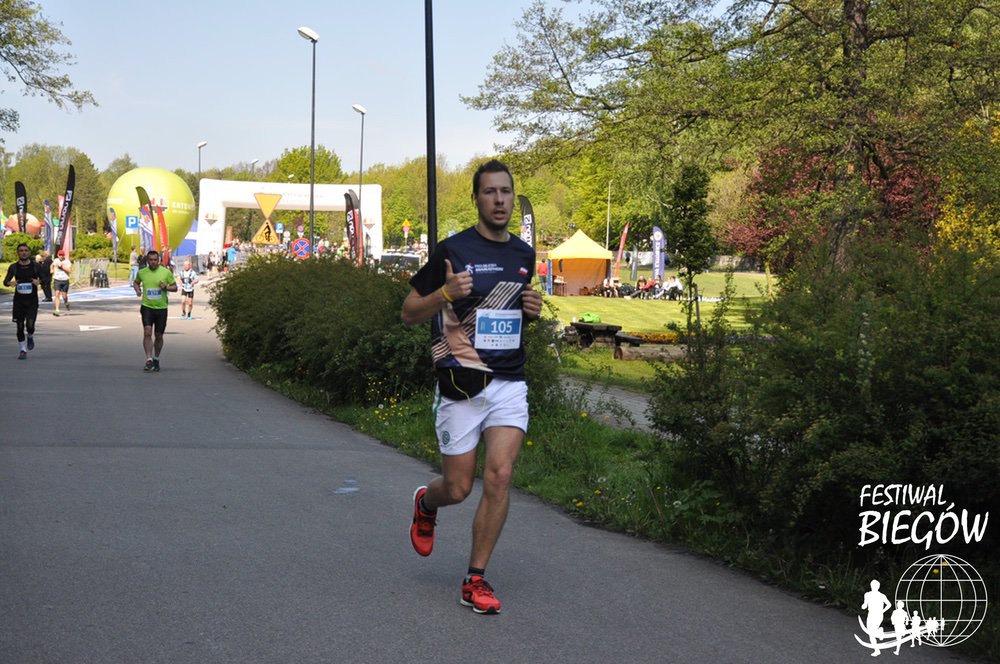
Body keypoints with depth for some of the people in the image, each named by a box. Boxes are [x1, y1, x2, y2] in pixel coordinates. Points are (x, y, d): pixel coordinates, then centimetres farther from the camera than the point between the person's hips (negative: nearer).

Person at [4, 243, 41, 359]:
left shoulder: (36, 266, 1)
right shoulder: (14, 267, 1)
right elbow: (5, 281, 5)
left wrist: (39, 281, -13)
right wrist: (10, 283, -18)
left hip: (32, 301, -1)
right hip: (19, 300, 1)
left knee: (30, 325, -12)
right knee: (20, 326, 1)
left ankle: (30, 336, 23)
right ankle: (22, 350, 14)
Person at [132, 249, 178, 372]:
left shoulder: (166, 272, -1)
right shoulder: (141, 272, 3)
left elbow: (175, 287, 5)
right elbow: (136, 282, 23)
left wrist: (166, 287, -15)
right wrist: (137, 289, 2)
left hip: (161, 307, 0)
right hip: (147, 307, 0)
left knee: (159, 336, 8)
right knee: (147, 332, -16)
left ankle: (156, 359, 28)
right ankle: (149, 361, -17)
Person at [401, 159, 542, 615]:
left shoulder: (524, 254, 10)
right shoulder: (453, 250, -7)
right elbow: (409, 313, -3)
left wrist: (532, 310, 3)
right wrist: (446, 293, -21)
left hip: (509, 382, 4)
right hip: (462, 385, -4)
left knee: (500, 477, -11)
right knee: (458, 488, 3)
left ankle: (476, 580, 1)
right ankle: (426, 503, 41)